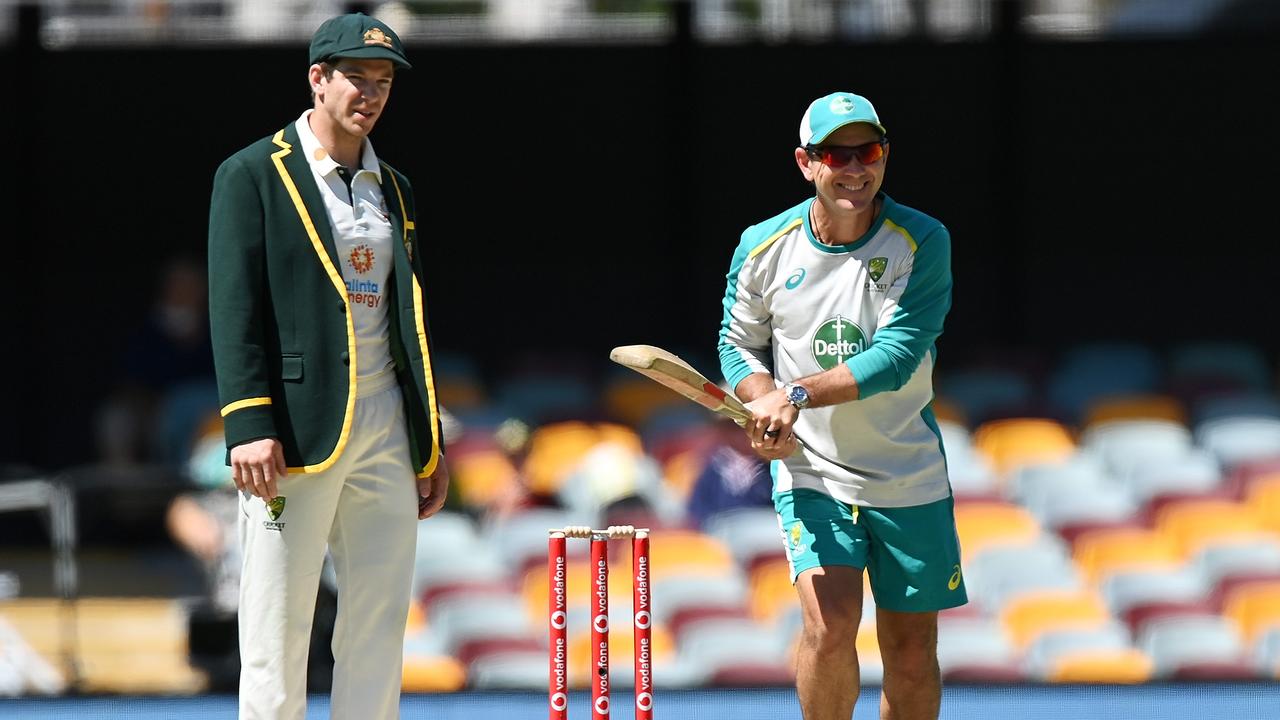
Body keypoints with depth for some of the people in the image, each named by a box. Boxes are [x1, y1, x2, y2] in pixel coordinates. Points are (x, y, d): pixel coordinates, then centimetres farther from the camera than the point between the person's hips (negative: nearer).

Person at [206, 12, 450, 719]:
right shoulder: (253, 175, 0)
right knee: (276, 631, -5)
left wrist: (429, 446, 16)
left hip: (387, 429, 6)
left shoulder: (393, 189, 18)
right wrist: (249, 427, -17)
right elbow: (235, 309, -7)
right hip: (295, 433, -6)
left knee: (379, 627, 3)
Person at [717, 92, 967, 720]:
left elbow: (897, 357, -19)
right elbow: (739, 342, 10)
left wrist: (798, 395, -27)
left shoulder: (922, 243, -11)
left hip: (909, 477, 0)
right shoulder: (764, 247, -4)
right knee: (830, 624, -20)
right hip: (810, 470, 0)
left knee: (911, 651, 5)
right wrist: (763, 405, -10)